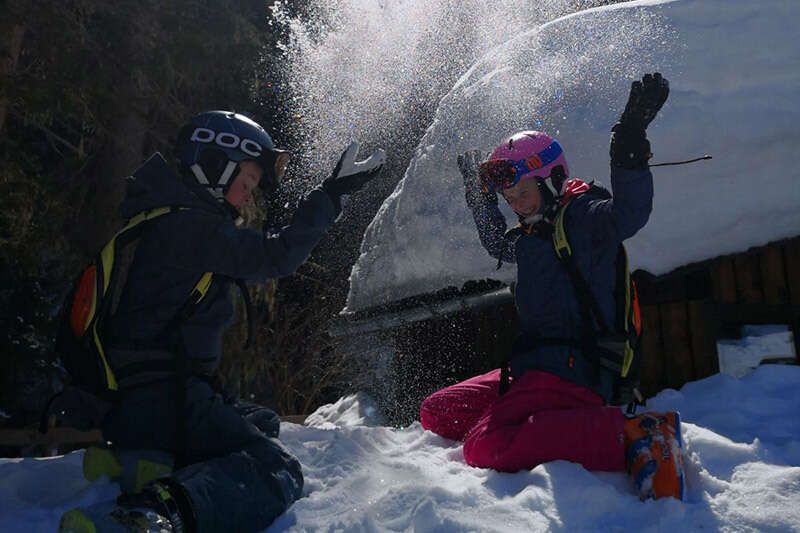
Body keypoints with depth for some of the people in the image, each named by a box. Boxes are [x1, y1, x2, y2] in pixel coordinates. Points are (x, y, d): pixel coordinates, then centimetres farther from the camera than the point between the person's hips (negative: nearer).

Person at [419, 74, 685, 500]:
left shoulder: (584, 217, -5)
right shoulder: (531, 236, 19)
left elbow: (629, 212, -27)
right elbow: (496, 242, 42)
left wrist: (629, 148, -39)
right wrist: (479, 193, 44)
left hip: (572, 370, -9)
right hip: (533, 368, 9)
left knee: (483, 449, -30)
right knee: (434, 413, 10)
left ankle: (632, 434, -23)